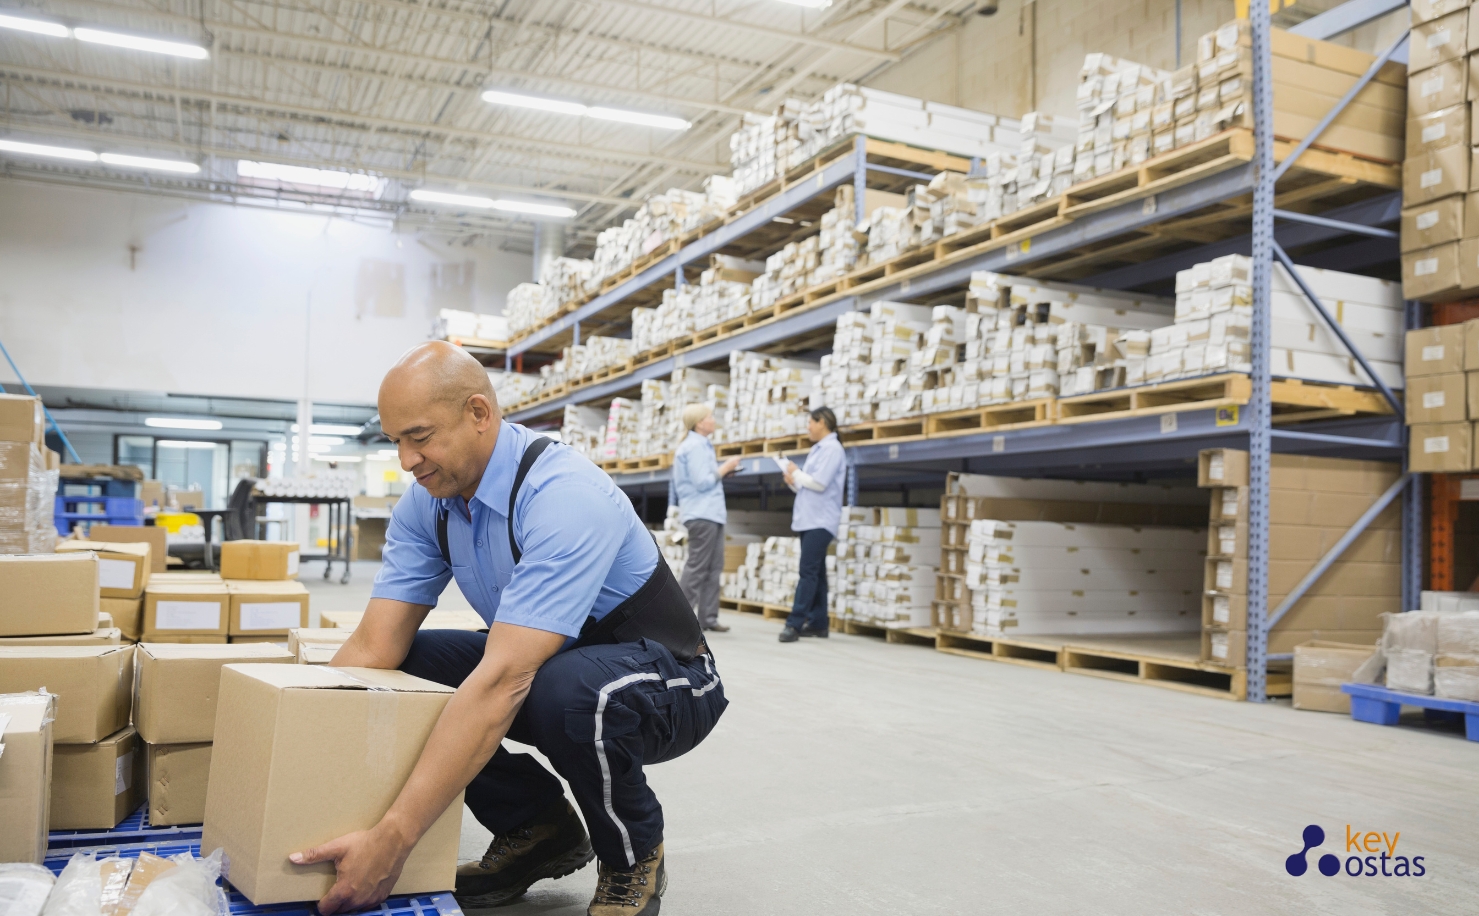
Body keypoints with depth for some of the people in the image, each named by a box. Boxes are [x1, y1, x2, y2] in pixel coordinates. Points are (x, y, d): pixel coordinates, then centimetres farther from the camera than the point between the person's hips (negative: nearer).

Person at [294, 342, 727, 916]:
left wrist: (391, 841, -40)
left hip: (667, 681, -7)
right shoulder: (426, 503, -6)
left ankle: (633, 855, -6)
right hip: (547, 661, 7)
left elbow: (503, 681, -38)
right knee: (401, 669, -11)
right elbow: (375, 647, -9)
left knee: (565, 688, -39)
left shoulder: (565, 496, -31)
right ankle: (538, 828, 7)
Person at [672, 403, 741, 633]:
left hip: (710, 513, 10)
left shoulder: (700, 445, 20)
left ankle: (707, 617, 12)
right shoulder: (695, 446, -12)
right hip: (702, 514, -10)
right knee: (697, 566, -7)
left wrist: (721, 472, 11)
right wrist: (724, 468, -8)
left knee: (713, 567, 9)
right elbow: (702, 482, -18)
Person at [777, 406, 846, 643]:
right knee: (815, 572, 10)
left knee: (808, 572, -13)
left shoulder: (831, 448, -9)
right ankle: (817, 623, 14)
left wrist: (796, 473, -4)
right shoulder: (819, 449, 20)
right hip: (809, 520, 10)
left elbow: (819, 483, -19)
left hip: (820, 522, -10)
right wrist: (794, 483, 4)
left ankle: (795, 623, -17)